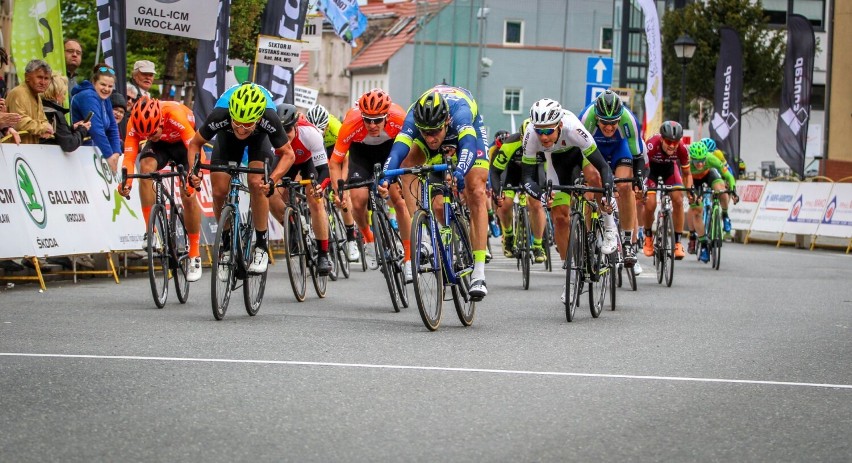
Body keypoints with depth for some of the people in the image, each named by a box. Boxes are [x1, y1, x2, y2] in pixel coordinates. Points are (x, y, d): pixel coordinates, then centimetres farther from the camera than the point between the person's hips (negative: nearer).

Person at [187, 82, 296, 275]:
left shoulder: (269, 120, -41)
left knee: (256, 184, -24)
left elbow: (288, 153, -27)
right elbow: (194, 144, -21)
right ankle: (226, 244, 10)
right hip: (227, 137, 1)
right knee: (219, 191, -12)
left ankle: (261, 246, -11)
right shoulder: (219, 116, -40)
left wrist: (272, 180, -43)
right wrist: (193, 172, -38)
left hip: (259, 138, -1)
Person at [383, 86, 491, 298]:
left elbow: (468, 146, -61)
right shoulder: (413, 118, -38)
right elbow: (397, 151, -49)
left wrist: (459, 173, -80)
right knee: (405, 170, -17)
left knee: (476, 193, -19)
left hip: (469, 128, -4)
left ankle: (478, 275, -24)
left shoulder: (459, 112, -45)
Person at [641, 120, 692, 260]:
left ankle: (678, 243, -7)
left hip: (669, 166, 2)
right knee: (650, 204, -17)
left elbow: (686, 173, -14)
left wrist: (689, 190, -30)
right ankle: (648, 238, 11)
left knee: (678, 200, -16)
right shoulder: (652, 145, -40)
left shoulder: (682, 149, -30)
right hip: (651, 166, -2)